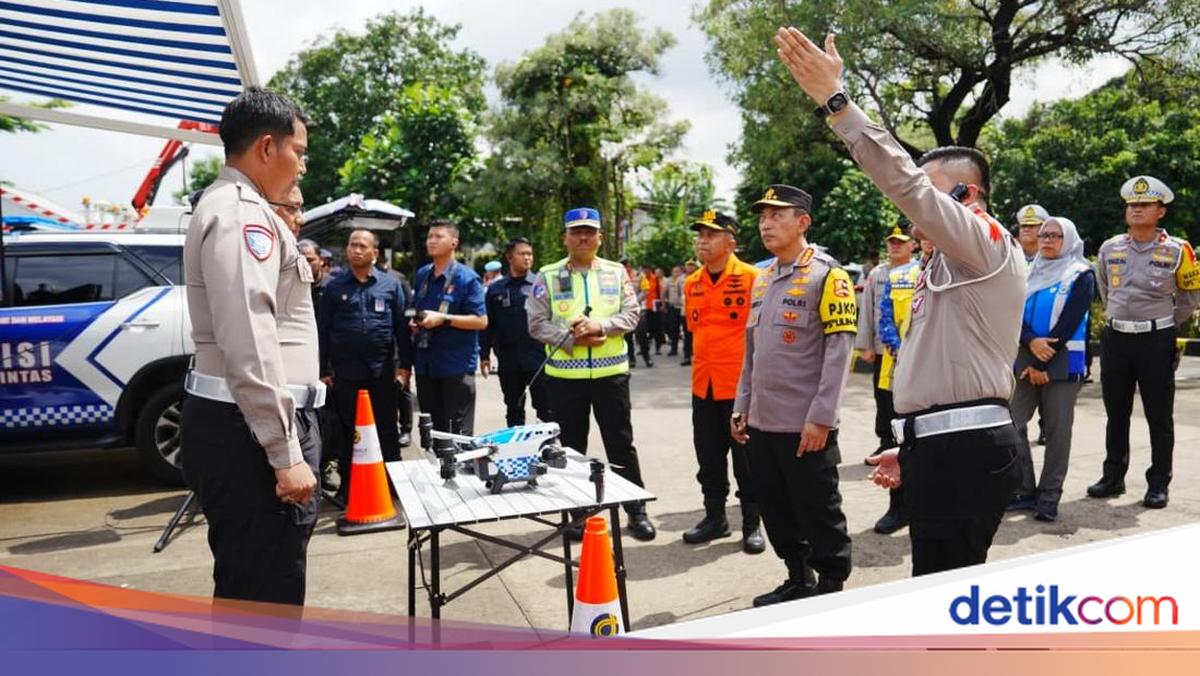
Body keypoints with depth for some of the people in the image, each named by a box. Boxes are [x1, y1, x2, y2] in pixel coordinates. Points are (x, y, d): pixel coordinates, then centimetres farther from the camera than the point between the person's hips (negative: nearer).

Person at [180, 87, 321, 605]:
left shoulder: (232, 207, 20)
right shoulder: (241, 213, -15)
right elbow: (249, 342, -24)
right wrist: (286, 454, -23)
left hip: (245, 423, 11)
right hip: (251, 429, -11)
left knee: (247, 588, 21)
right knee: (265, 595, -3)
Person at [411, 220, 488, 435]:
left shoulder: (467, 278, -9)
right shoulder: (421, 275, 11)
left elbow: (481, 321, -13)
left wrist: (443, 319, -21)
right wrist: (414, 322, 3)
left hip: (457, 366, -6)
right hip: (425, 363, 6)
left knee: (458, 432, 0)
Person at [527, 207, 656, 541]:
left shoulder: (616, 273, 5)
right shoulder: (548, 276, 2)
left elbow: (631, 315, 0)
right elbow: (537, 324, -2)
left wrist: (599, 326, -17)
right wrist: (572, 339, -15)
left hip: (611, 372, 0)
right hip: (564, 374, 0)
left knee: (621, 443, 7)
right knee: (571, 446, 10)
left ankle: (637, 510, 19)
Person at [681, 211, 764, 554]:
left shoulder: (751, 278, -10)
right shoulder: (692, 284, 7)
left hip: (741, 382, -5)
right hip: (703, 383, 6)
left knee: (746, 456, 5)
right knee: (709, 455, 14)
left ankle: (751, 523, 19)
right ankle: (715, 516, 29)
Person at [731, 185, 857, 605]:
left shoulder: (826, 275, -8)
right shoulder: (761, 280, 14)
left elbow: (839, 350, -14)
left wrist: (821, 417, -19)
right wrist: (742, 407, 14)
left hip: (805, 427, -7)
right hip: (761, 423, 7)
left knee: (819, 513, 6)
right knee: (776, 511, 16)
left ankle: (832, 587, 23)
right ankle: (798, 580, 32)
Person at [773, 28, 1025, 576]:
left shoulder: (987, 243, -5)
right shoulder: (950, 267, 24)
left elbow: (905, 184, -20)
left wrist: (833, 100, -23)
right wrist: (913, 450, 21)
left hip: (964, 448, -10)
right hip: (948, 445, 10)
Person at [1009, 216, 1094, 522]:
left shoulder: (1081, 276, -1)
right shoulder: (1030, 272, 12)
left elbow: (1069, 322, -9)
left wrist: (1043, 365, -13)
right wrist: (1031, 342, -17)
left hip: (1063, 362, -4)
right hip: (1025, 359, 4)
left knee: (1057, 431, -1)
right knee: (1012, 424, 0)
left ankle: (1049, 497, 7)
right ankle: (1024, 490, 11)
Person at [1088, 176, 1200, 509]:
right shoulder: (1109, 249, 4)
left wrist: (1165, 324, 11)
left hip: (1156, 342, -3)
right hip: (1115, 339, 3)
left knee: (1159, 417, 4)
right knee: (1116, 414, 12)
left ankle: (1158, 484, 14)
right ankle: (1113, 477, 23)